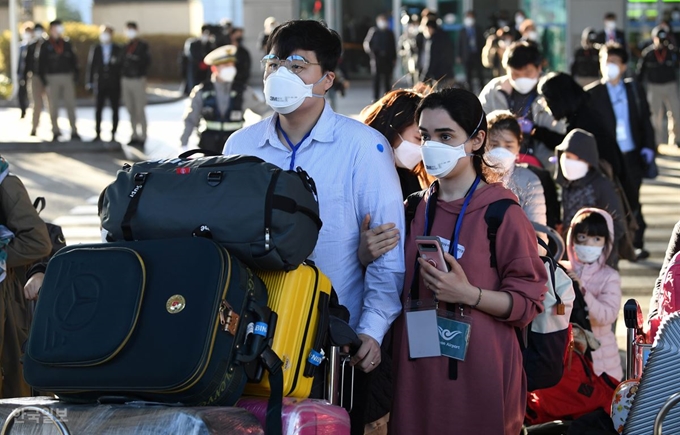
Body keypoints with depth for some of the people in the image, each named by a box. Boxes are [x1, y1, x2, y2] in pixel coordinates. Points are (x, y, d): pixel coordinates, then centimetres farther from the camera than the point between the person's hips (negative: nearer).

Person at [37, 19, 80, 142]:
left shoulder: (67, 44, 9)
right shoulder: (45, 46, 0)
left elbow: (74, 62, 11)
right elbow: (41, 64, -2)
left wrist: (75, 77, 2)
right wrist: (44, 81, -8)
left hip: (67, 77, 2)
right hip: (52, 78, -2)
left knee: (70, 105, 0)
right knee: (53, 106, 2)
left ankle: (74, 131, 3)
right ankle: (55, 132, 7)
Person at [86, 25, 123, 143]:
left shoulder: (118, 50, 2)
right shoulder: (95, 49, 5)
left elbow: (122, 65, 2)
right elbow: (91, 65, 5)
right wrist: (90, 82, 0)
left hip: (114, 85, -1)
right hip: (100, 83, 1)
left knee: (115, 110, 2)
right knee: (98, 109, 0)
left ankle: (113, 134, 9)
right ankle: (98, 134, 4)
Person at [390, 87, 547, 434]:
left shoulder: (502, 214, -7)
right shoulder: (414, 210, 9)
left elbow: (529, 301, -8)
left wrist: (469, 295, -22)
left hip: (477, 372, -5)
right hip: (416, 370, 5)